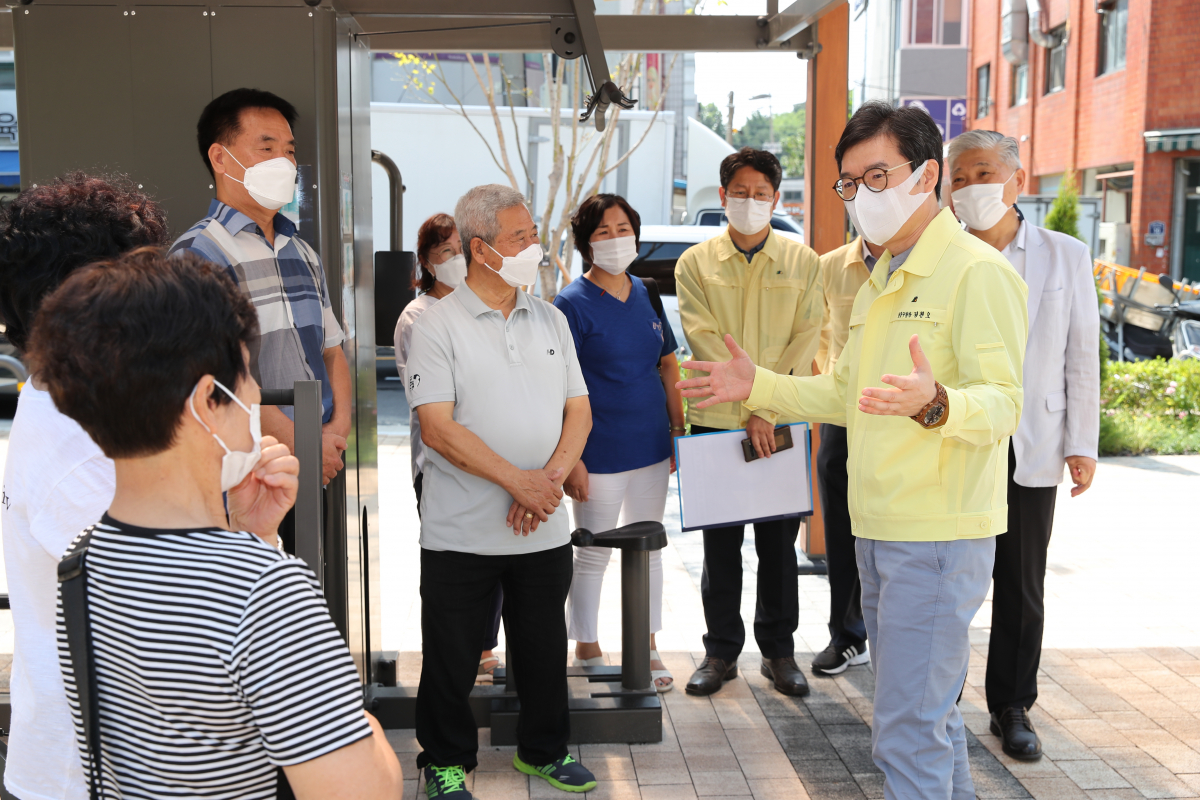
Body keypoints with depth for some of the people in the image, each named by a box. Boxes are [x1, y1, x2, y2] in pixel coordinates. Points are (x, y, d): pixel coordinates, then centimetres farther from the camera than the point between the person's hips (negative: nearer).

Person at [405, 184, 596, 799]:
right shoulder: (439, 324, -7)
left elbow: (578, 412, 6)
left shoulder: (550, 320, 8)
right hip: (461, 533, -4)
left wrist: (550, 479, -11)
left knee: (544, 647, 16)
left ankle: (544, 749, 36)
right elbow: (437, 427, -15)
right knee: (451, 656, 8)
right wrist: (519, 481, -19)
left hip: (544, 530, 4)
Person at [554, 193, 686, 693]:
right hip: (599, 452, -5)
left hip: (651, 446, 6)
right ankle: (588, 652, 24)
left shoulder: (646, 296, 8)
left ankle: (647, 650, 28)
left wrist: (680, 431, 10)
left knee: (648, 549, 14)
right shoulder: (573, 304, -9)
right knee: (593, 554, 7)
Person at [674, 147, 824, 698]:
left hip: (781, 424, 1)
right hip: (715, 421, 0)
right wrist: (748, 409, -14)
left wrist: (769, 410, -11)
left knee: (779, 543, 7)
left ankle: (779, 651, 21)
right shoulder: (695, 263, 4)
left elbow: (805, 341, -1)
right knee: (720, 544, 7)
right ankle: (721, 651, 20)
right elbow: (705, 341, -6)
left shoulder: (802, 263, 7)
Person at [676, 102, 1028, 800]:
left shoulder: (976, 272, -13)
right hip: (880, 531, 9)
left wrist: (935, 402, -42)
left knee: (908, 730, -6)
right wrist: (759, 387, 15)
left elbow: (1002, 403, -23)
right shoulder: (881, 282, 18)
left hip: (937, 535, -9)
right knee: (930, 709, 21)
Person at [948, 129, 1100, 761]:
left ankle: (1012, 708, 24)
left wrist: (1081, 445, 1)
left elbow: (1081, 356, 5)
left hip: (1030, 450, 1)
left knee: (1021, 588, 9)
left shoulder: (1066, 256, 4)